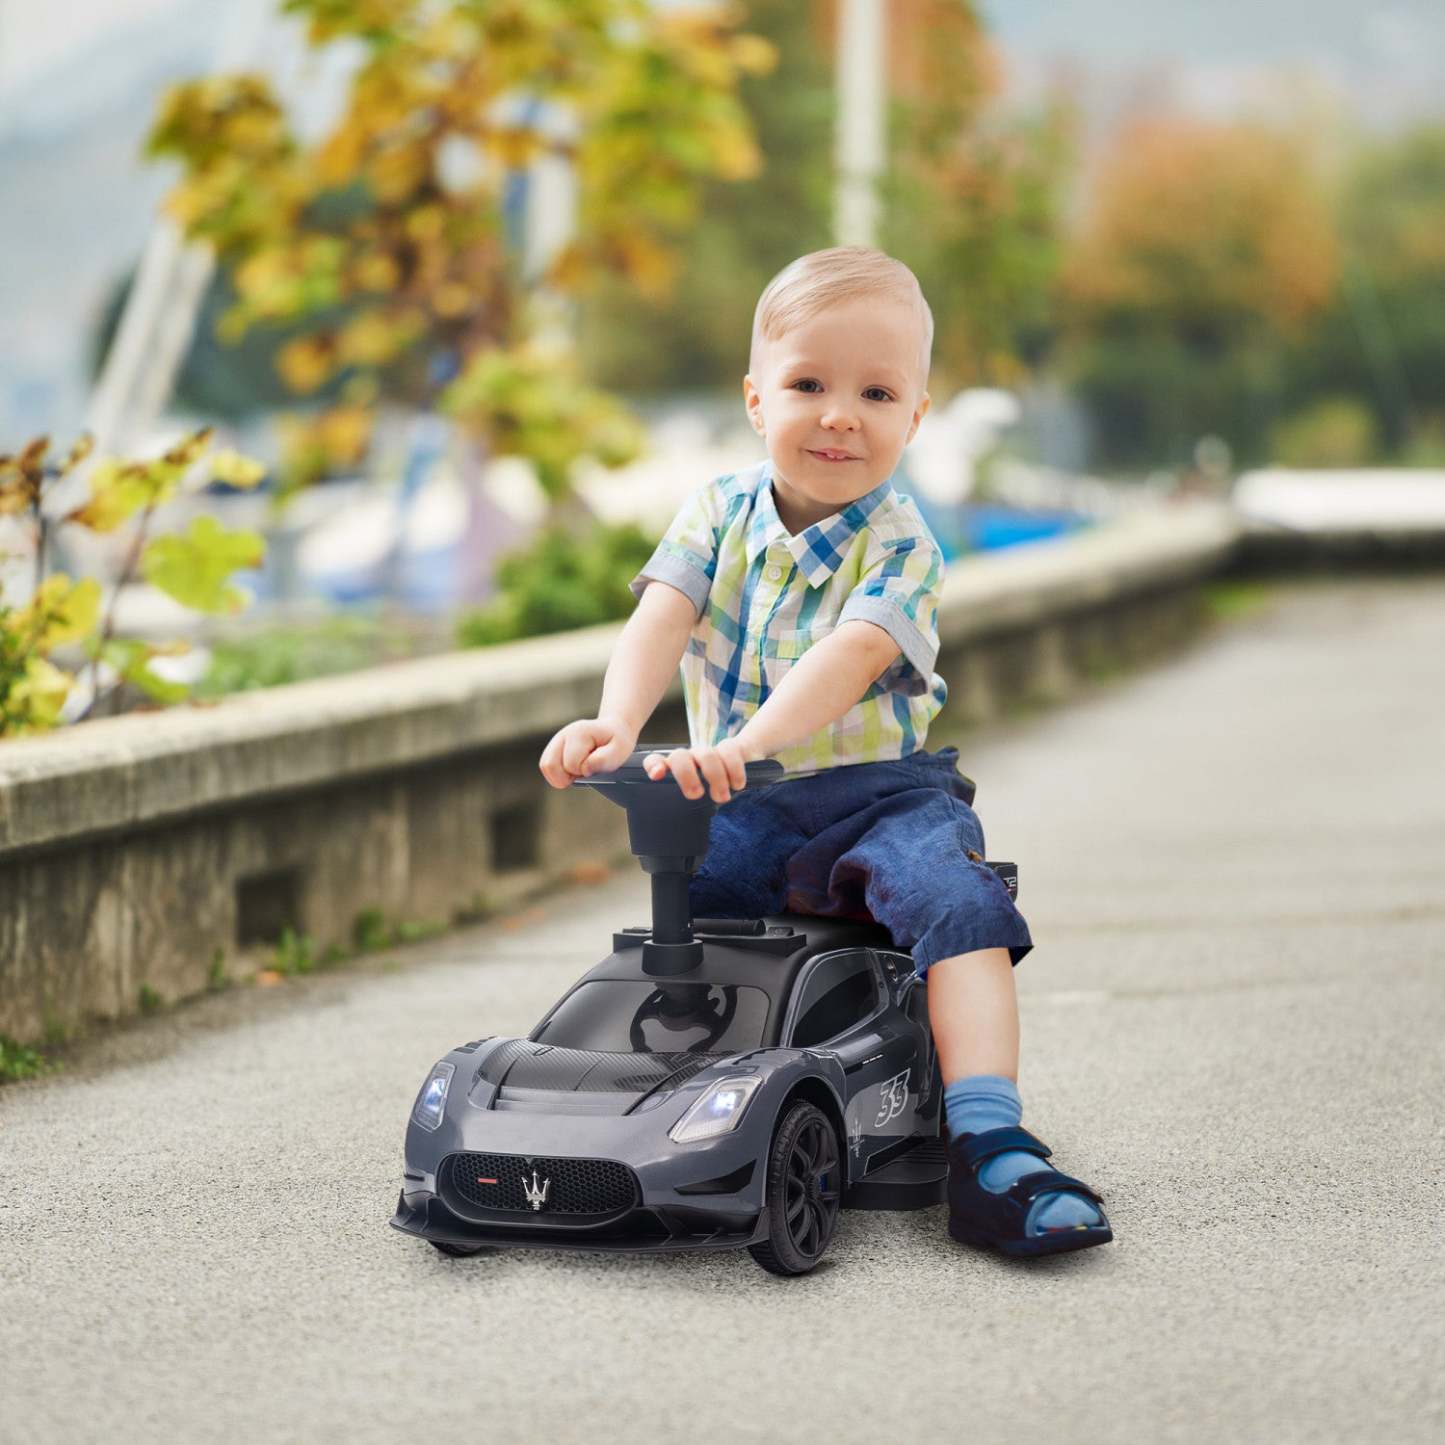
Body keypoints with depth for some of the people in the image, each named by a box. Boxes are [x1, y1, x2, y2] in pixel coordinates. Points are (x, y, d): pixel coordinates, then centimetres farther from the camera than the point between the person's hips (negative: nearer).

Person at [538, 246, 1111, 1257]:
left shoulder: (900, 546, -10)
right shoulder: (719, 513, 3)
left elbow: (849, 659, -28)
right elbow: (663, 617, -13)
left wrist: (746, 742, -46)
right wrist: (617, 724, -35)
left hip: (877, 790, -4)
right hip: (737, 804, 4)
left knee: (958, 903, -28)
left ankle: (990, 1152, -36)